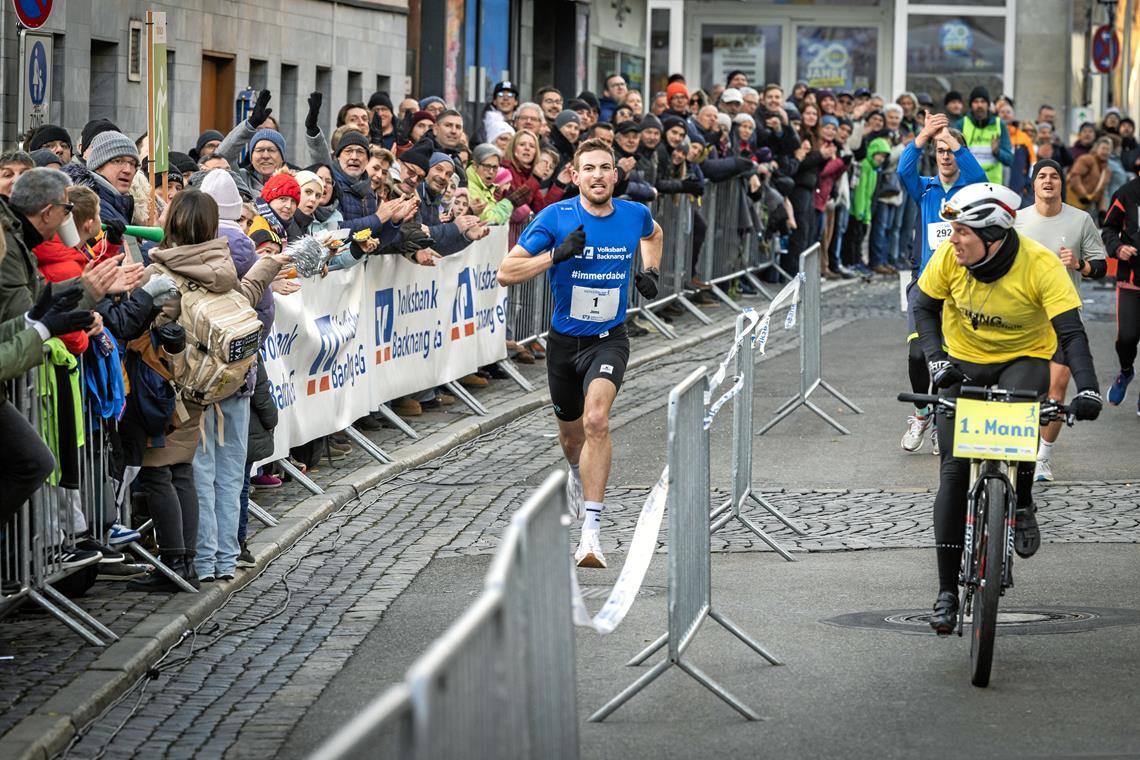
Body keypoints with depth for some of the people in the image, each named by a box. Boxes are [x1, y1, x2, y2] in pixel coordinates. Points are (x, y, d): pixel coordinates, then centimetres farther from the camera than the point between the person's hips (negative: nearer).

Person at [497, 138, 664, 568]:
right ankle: (578, 475, 57)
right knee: (571, 435, 17)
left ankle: (591, 530, -27)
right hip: (565, 339, 1)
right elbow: (506, 273, -16)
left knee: (596, 420, -25)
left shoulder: (634, 214, -5)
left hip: (609, 339, -1)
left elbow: (652, 233, 23)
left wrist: (651, 270, 5)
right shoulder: (555, 217, -13)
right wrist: (557, 254, -28)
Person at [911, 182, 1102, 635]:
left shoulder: (1040, 265, -25)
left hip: (1022, 361, -2)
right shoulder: (949, 257, -17)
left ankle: (1023, 506, -4)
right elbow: (925, 308, -2)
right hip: (963, 364, 2)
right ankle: (947, 590, -1)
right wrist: (936, 359, -17)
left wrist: (1087, 388, -40)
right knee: (954, 471, -8)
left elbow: (1071, 332, -27)